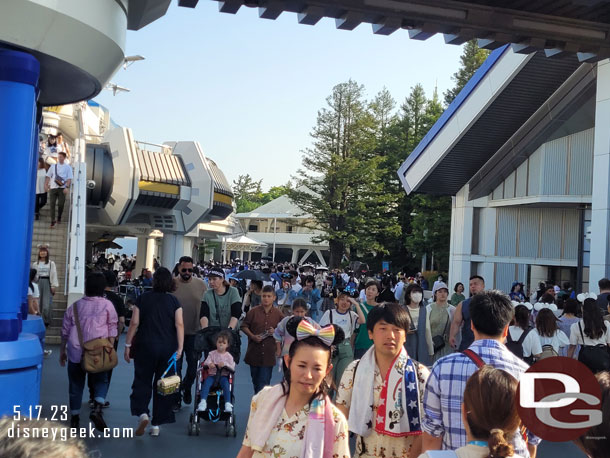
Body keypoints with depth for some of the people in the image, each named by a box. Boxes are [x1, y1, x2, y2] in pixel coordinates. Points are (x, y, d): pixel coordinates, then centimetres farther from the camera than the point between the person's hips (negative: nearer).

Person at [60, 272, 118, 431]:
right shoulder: (107, 305, -2)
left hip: (75, 352, 2)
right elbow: (112, 331, -3)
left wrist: (62, 350, 21)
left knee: (76, 384, 14)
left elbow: (65, 331, 11)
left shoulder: (75, 306, 5)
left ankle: (75, 417, 19)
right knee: (101, 381, 12)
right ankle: (97, 409, -11)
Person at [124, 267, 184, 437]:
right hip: (168, 348, 1)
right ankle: (156, 425, 12)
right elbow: (179, 324, -8)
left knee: (142, 381, 10)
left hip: (145, 346, -1)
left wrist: (128, 345, 2)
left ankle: (142, 413, -13)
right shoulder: (174, 301, 0)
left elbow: (134, 323, -4)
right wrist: (180, 348, -7)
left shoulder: (142, 298, -2)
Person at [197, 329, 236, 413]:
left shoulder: (228, 356, 7)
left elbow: (233, 368, -1)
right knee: (206, 383, -28)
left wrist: (225, 364, -20)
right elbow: (206, 362, -3)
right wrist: (209, 364, -27)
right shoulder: (212, 353, 10)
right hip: (212, 374, 1)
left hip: (223, 375, -1)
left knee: (226, 384, -31)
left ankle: (228, 403, -32)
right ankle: (203, 401, -33)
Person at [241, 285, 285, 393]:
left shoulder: (278, 314, -1)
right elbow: (244, 326, 3)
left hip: (268, 353, -1)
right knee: (255, 379, 16)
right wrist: (252, 336, -12)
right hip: (254, 352, 1)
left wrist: (275, 332, -11)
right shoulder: (253, 312, -3)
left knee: (264, 381, -5)